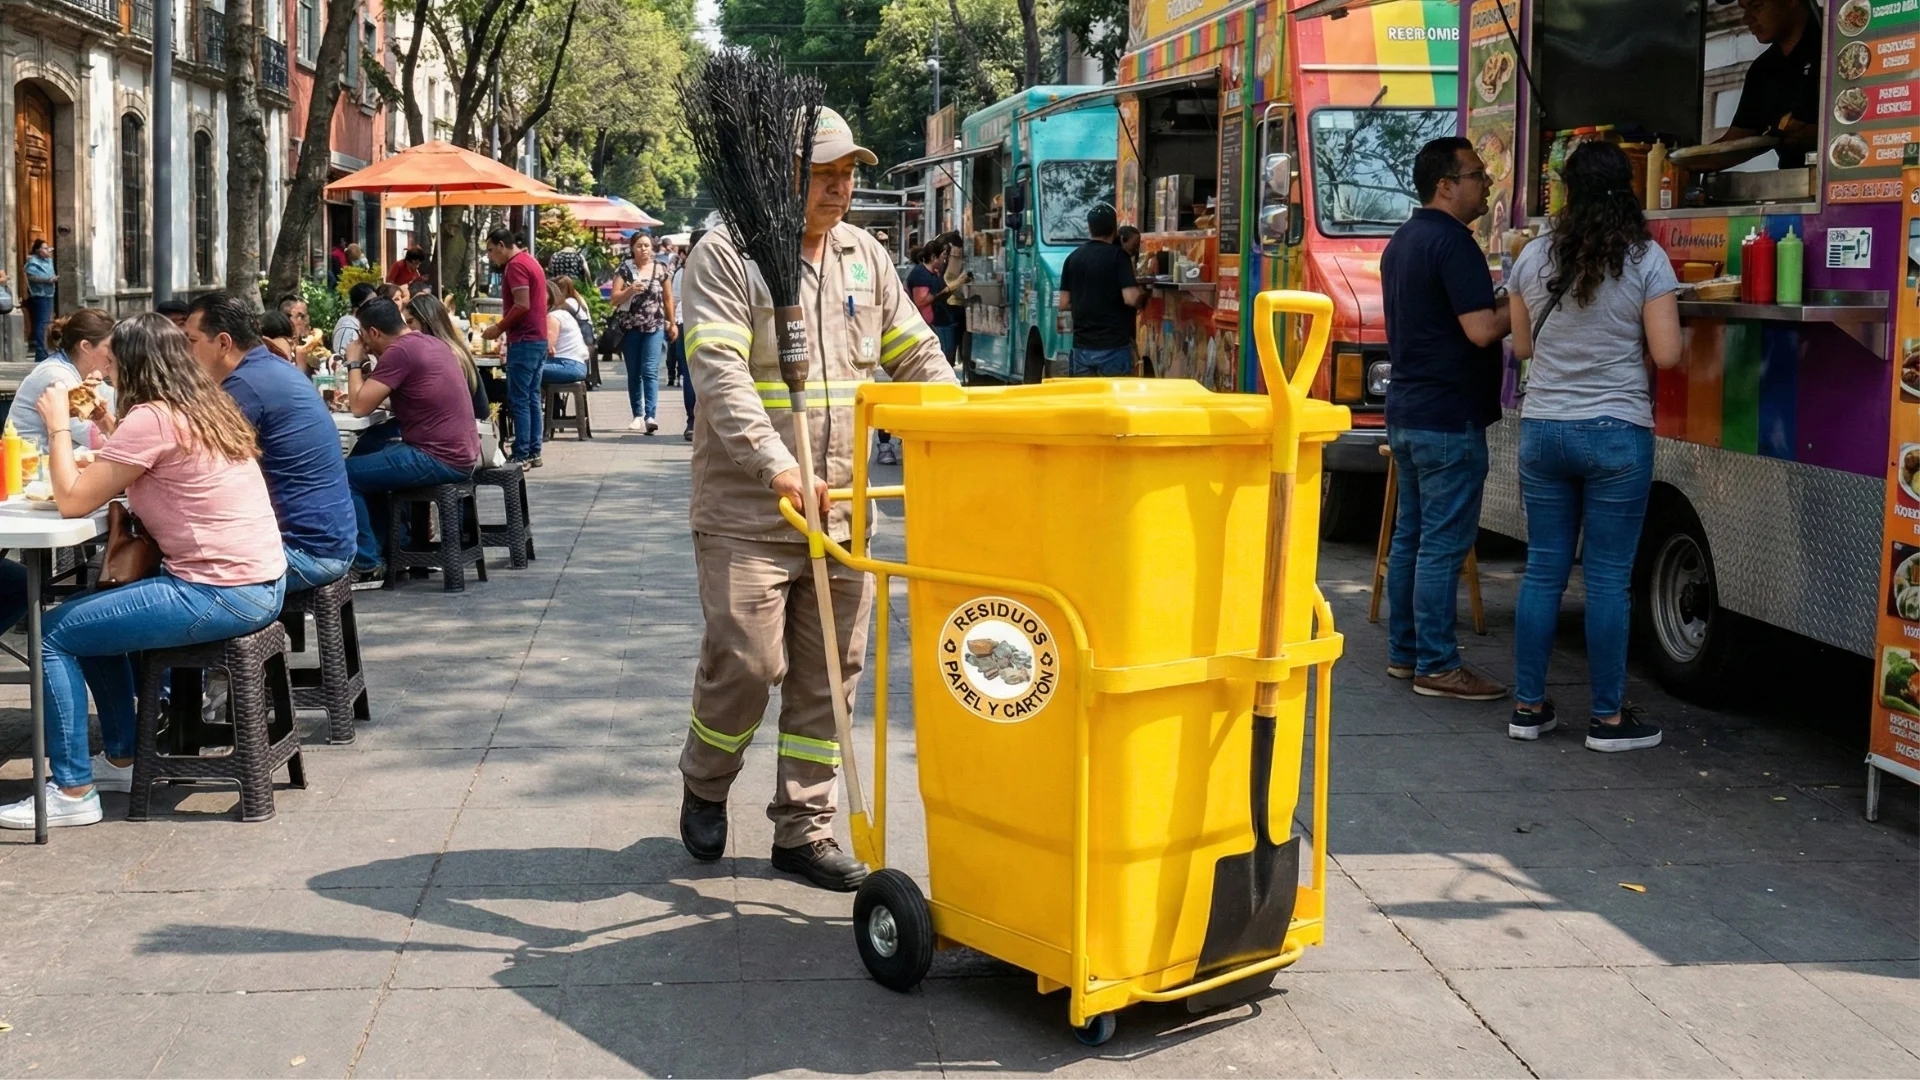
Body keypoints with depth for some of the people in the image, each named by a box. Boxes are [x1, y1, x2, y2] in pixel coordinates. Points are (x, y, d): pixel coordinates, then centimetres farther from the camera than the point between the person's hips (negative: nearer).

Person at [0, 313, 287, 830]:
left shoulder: (152, 419, -15)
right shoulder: (210, 408, 12)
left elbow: (73, 500, -11)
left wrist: (59, 426, -1)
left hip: (223, 594, -10)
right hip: (262, 586, 10)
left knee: (55, 633, 0)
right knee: (97, 614, 26)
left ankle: (72, 791, 4)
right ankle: (121, 759, 33)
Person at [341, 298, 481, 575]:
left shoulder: (399, 351, -15)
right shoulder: (431, 343, 14)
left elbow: (360, 406, -14)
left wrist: (354, 363, 0)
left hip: (439, 459, -10)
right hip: (462, 456, 10)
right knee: (371, 456, 28)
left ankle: (367, 563, 4)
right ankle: (386, 550, 30)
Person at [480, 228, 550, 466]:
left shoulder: (516, 265, -12)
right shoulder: (530, 261, 17)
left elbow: (523, 305, -20)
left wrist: (499, 328, -11)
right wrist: (504, 325, 17)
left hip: (524, 341, -10)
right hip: (538, 339, 10)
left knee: (518, 400, -7)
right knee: (532, 398, 10)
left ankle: (521, 455, -7)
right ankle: (533, 453, 11)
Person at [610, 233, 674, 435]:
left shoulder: (660, 270, 5)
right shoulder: (624, 269, 2)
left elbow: (668, 298, 14)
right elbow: (615, 298, -3)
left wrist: (672, 323, 15)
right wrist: (630, 291, -20)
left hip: (654, 327, -1)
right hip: (630, 327, 1)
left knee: (650, 371, -13)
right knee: (633, 373, 7)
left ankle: (650, 416, -21)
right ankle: (638, 415, 15)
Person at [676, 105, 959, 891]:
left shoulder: (867, 259, 12)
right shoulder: (725, 257, -6)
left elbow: (917, 360, 15)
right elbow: (720, 375, -19)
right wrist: (776, 464, -32)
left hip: (843, 509, 5)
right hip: (746, 510, -5)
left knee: (829, 676, 6)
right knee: (745, 663, -5)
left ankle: (804, 832, 18)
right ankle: (704, 787, 25)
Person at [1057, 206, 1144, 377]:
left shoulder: (1073, 258, 7)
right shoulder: (1117, 255, -8)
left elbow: (1064, 304, 8)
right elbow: (1130, 298, -17)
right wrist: (1142, 295, 4)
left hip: (1081, 347, 5)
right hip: (1114, 346, -5)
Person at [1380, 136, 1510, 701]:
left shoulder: (1402, 242, 15)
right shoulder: (1453, 242, -16)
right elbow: (1481, 330, -24)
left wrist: (1497, 301, 18)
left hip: (1406, 409, 10)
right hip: (1448, 416, -10)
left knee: (1410, 535, 14)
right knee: (1443, 544, -5)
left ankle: (1403, 651, 20)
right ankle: (1437, 667, -2)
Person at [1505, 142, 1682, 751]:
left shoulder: (1534, 257, 2)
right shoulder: (1646, 260, -8)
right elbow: (1666, 354, -9)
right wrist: (1625, 339, 11)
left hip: (1543, 429, 4)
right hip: (1616, 432, -3)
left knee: (1543, 570, 10)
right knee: (1608, 578, 1)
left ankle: (1528, 707, 15)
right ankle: (1608, 718, 8)